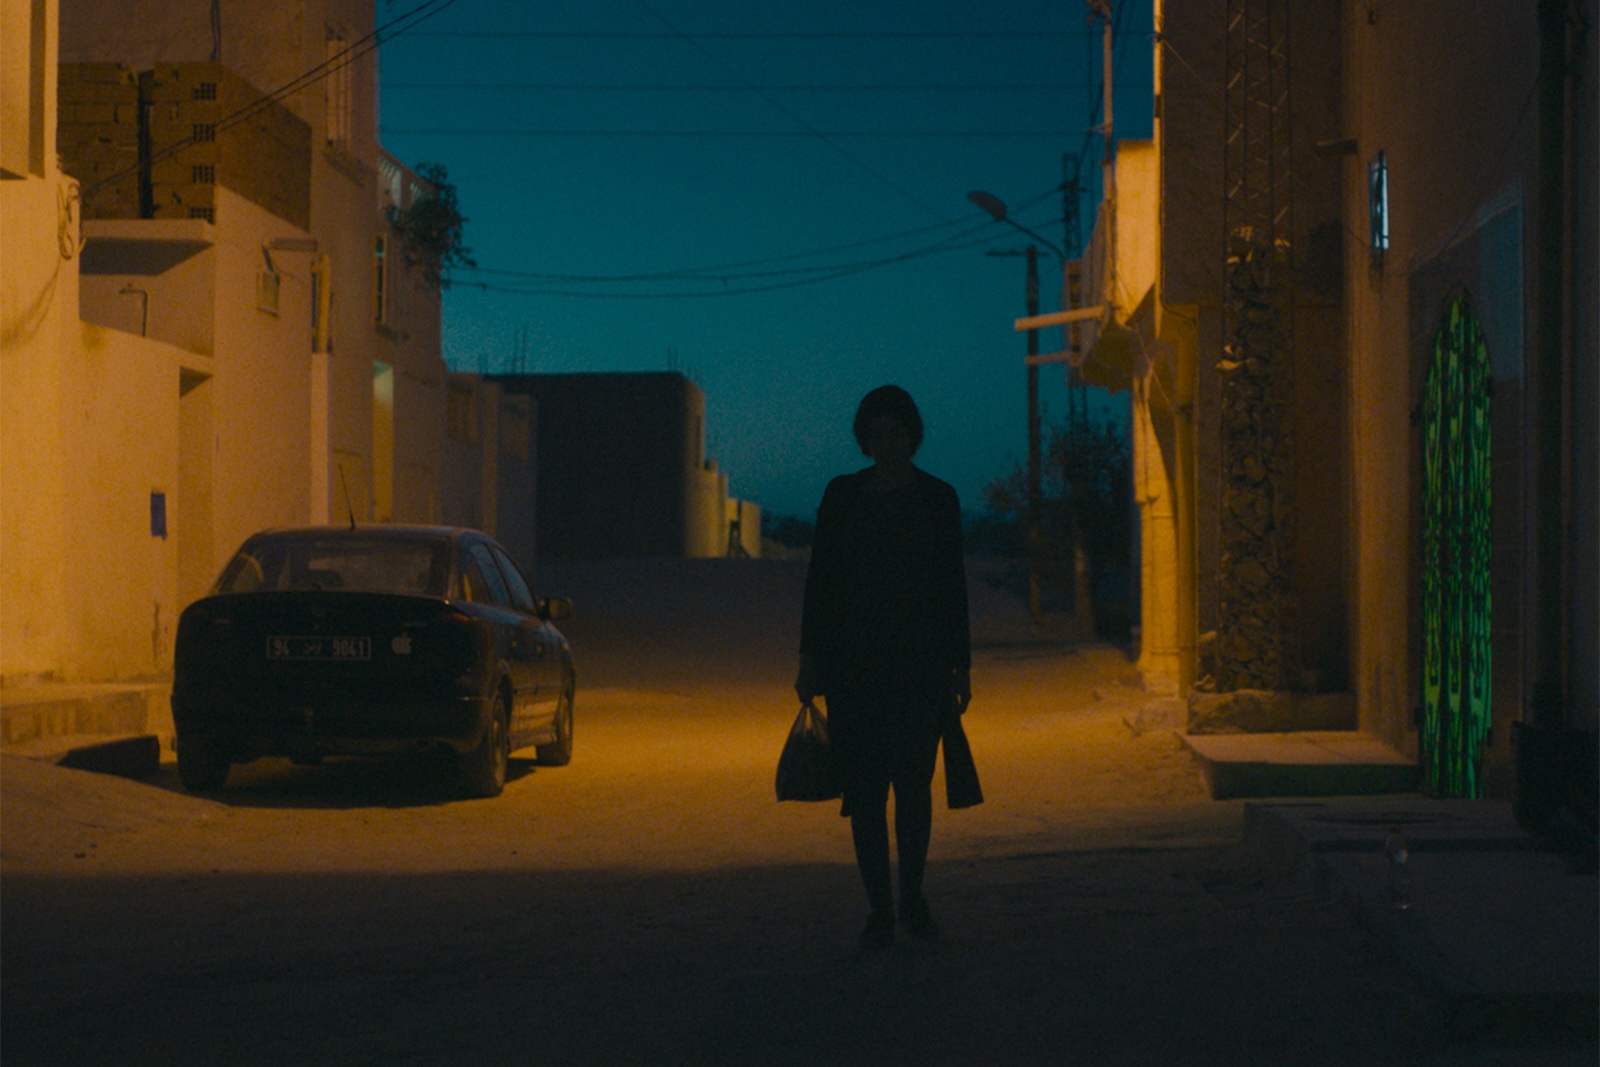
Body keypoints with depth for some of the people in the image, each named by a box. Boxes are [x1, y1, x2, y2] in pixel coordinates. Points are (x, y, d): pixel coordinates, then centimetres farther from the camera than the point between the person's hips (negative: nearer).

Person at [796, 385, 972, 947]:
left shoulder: (938, 499, 6)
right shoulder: (842, 495, 7)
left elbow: (952, 586, 7)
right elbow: (820, 579, 6)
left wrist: (960, 666, 4)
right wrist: (810, 657, 1)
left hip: (920, 660, -1)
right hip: (852, 658, 1)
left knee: (914, 781, -5)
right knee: (865, 786, -2)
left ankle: (912, 896, 14)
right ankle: (879, 908, 5)